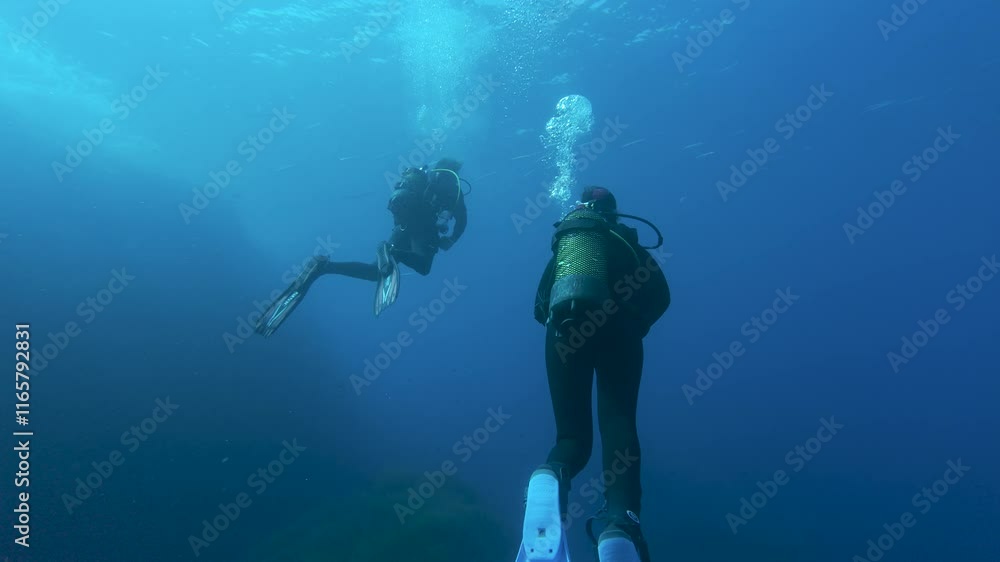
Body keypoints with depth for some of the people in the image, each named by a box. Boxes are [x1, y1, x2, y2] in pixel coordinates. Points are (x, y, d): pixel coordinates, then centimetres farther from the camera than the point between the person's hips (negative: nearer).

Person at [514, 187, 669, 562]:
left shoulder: (562, 243, 31)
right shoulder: (624, 240, 26)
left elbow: (541, 307, 28)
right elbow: (660, 295, 13)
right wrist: (634, 329, 25)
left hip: (566, 333, 2)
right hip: (615, 330, -1)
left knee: (574, 436, 3)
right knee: (618, 425, -8)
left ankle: (549, 480, -33)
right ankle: (620, 525, -35)